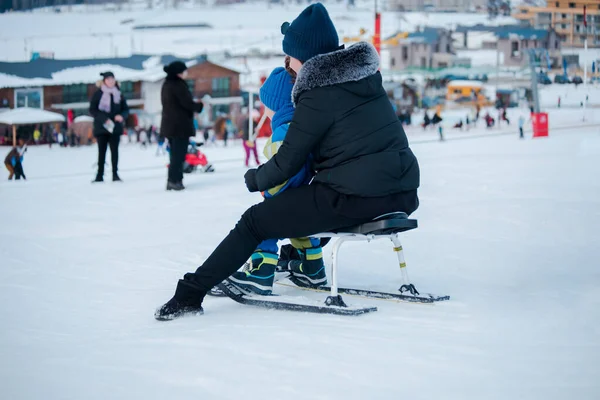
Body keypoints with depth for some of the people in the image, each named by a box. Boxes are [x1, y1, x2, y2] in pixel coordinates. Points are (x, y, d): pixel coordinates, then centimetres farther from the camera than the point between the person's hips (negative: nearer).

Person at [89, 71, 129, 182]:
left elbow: (126, 109, 11)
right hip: (101, 127, -2)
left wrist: (122, 116, -11)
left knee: (114, 150, 1)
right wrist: (104, 118, -16)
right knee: (102, 151, 3)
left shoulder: (119, 94, 6)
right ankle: (100, 175, 5)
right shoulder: (98, 94, -2)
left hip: (115, 127, 2)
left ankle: (115, 174, 4)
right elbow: (92, 110, -4)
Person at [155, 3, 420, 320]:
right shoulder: (366, 72, 10)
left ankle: (190, 294, 6)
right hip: (404, 195, 7)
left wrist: (254, 179, 15)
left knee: (254, 221, 5)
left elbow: (286, 165, -4)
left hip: (353, 199, -7)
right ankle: (306, 259, 50)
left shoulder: (317, 96, -10)